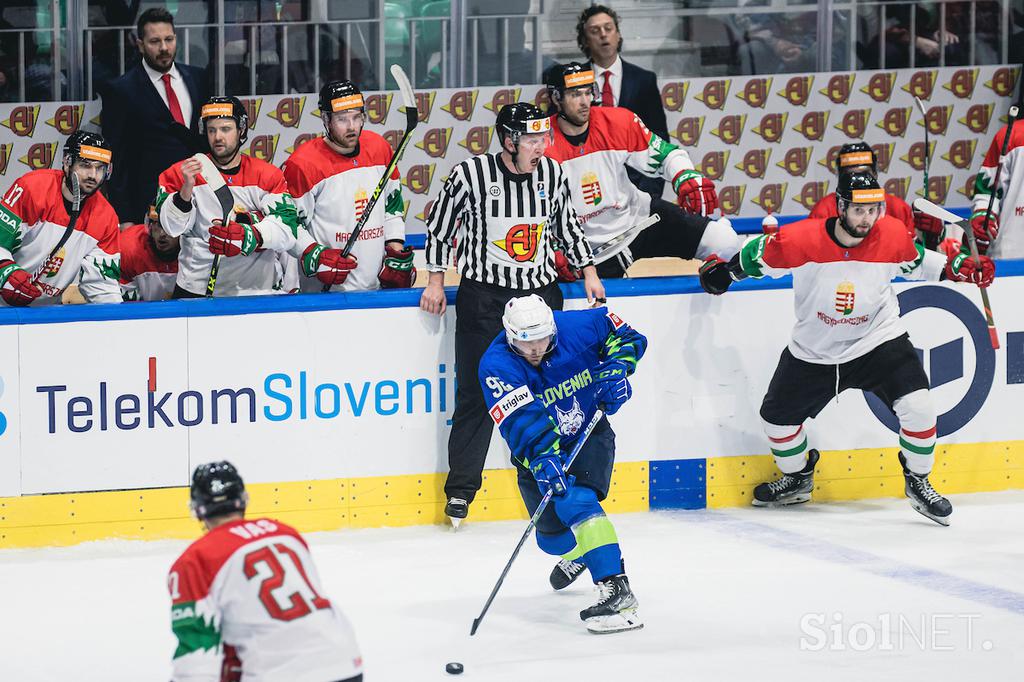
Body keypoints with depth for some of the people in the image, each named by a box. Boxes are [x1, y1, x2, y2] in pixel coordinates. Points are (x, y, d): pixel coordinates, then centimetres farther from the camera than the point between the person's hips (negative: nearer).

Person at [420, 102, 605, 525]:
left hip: (541, 292, 4)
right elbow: (439, 224, 0)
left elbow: (567, 225, 16)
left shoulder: (552, 174, -1)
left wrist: (588, 272, 11)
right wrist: (436, 281, 1)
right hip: (483, 296, -4)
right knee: (476, 394, -3)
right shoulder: (471, 174, -13)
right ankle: (461, 489, 6)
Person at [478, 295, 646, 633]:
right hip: (539, 454, 2)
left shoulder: (576, 327, -19)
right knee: (553, 537, 6)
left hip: (589, 436, -2)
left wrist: (615, 370, -20)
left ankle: (616, 590, -36)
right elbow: (520, 419, -37)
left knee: (576, 503, -28)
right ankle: (579, 553, 46)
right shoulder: (497, 365, -24)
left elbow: (625, 335, -2)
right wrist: (542, 459, -51)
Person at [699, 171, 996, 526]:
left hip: (878, 339, -1)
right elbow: (759, 254, -4)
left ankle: (917, 482, 4)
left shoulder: (893, 235, -15)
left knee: (916, 405, -19)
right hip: (813, 351, 1)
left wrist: (959, 267, -4)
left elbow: (916, 261, 6)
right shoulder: (802, 240, -23)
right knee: (777, 416, 7)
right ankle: (797, 478, 37)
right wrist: (723, 268, -4)